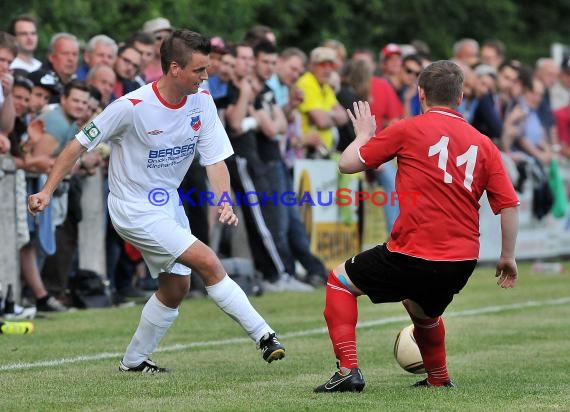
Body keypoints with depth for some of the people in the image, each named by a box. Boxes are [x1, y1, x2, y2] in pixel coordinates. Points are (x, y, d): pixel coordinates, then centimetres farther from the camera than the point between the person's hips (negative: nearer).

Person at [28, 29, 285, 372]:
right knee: (209, 263, -18)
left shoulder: (202, 102, -7)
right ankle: (263, 335, -12)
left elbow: (215, 159, -6)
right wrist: (47, 191, -16)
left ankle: (134, 361, 29)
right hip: (135, 210, -7)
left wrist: (225, 201, -24)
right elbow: (81, 144, -13)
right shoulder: (132, 107, -23)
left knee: (176, 288, 12)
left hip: (169, 203, 7)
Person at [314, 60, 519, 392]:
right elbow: (510, 205, 3)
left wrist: (364, 134, 23)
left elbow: (348, 163, 3)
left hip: (412, 256, -5)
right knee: (423, 311, 36)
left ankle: (349, 370, 4)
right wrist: (508, 258, 14)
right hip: (463, 262, 5)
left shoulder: (409, 130, -3)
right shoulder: (483, 144, 7)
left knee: (340, 281, 16)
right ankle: (439, 379, 48)